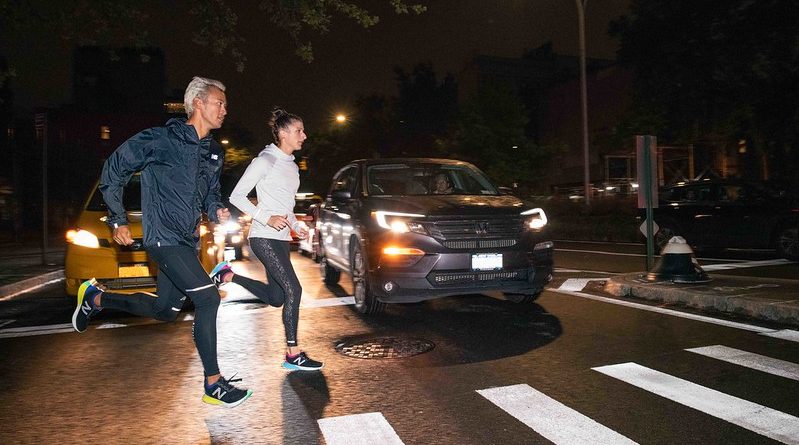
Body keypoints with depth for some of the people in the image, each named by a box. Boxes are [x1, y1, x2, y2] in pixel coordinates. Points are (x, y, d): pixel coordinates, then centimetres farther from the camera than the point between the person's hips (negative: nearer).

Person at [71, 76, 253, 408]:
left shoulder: (214, 153, 11)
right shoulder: (161, 139, -11)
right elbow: (113, 171, -3)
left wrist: (217, 211, -1)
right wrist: (118, 221, -3)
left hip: (187, 241, 8)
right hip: (163, 238, -8)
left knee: (165, 311, 17)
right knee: (208, 298, -18)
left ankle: (95, 297, 40)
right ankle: (214, 386, -8)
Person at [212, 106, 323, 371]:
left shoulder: (291, 166, 16)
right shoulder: (265, 160, -9)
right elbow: (236, 196, -10)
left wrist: (296, 225, 8)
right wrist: (267, 218, -19)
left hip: (281, 239, 9)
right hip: (264, 238, -9)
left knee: (275, 298, 11)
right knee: (293, 290, -14)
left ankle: (228, 275, 26)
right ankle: (293, 354, -5)